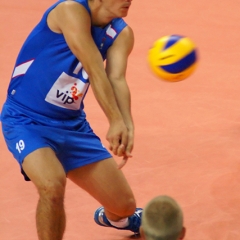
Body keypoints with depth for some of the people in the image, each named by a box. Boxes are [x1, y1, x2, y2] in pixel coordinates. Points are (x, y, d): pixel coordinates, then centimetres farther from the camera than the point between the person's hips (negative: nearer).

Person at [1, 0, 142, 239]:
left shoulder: (121, 34, -3)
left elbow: (116, 80, -19)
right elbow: (95, 70, -31)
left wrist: (127, 126, -37)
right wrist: (116, 122, -40)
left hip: (72, 124, 6)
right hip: (25, 121, -6)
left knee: (124, 205, 10)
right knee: (53, 185, -34)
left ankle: (112, 217, 48)